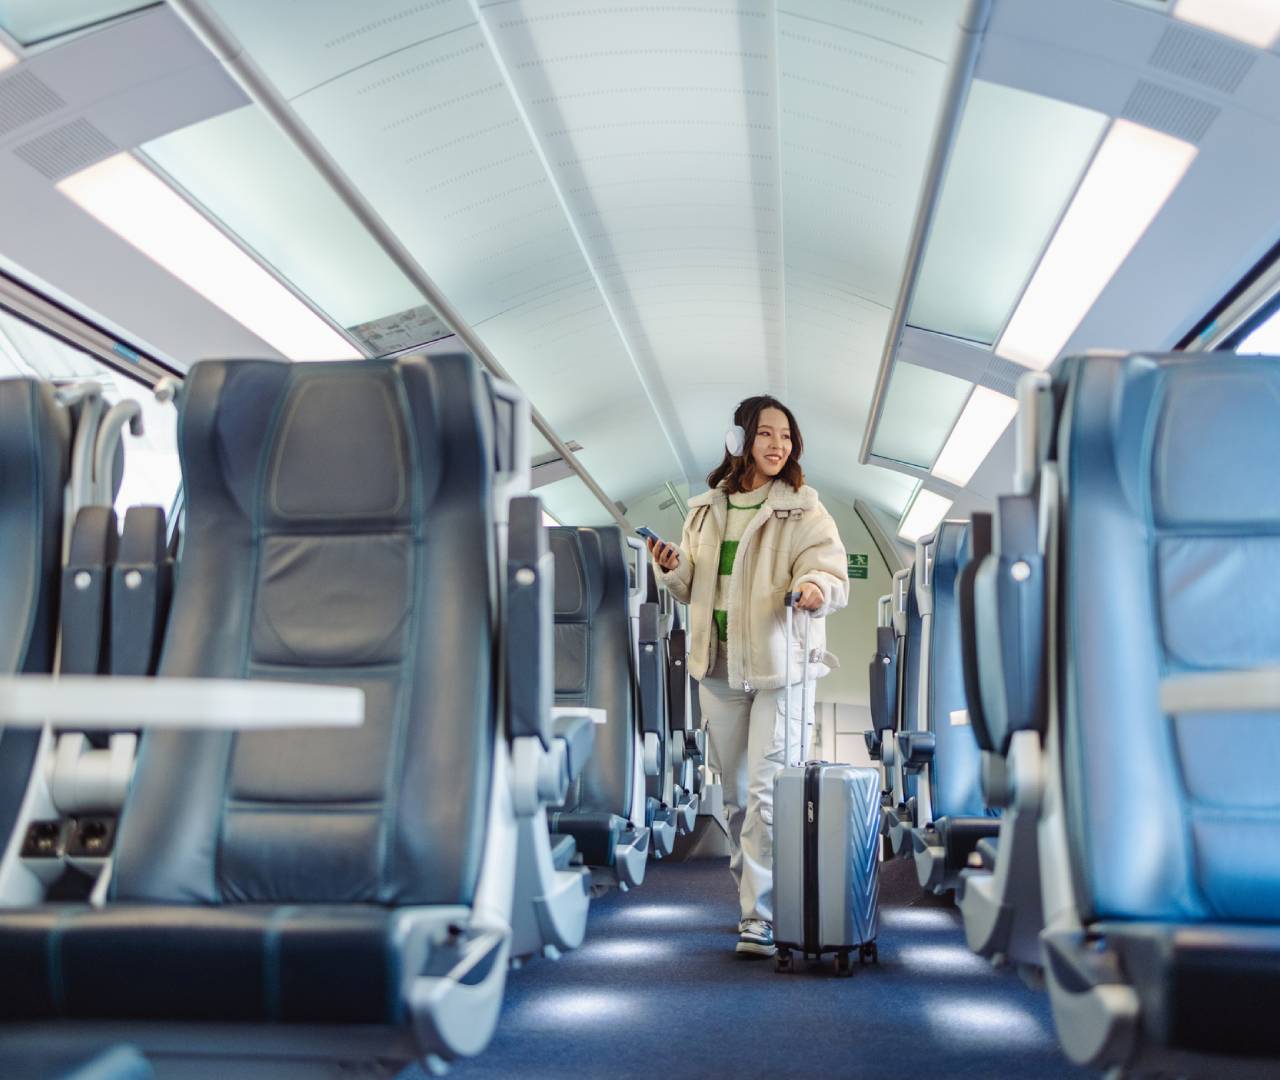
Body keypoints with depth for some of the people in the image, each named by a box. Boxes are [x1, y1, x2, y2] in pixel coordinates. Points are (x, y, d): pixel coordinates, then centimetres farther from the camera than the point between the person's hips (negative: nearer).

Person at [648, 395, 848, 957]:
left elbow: (829, 569, -10)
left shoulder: (803, 509, -1)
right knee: (735, 794, 13)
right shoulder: (705, 510, 13)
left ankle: (761, 917, -9)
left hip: (779, 664, -5)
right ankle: (752, 893, 27)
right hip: (719, 667, 5)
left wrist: (817, 587, -33)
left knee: (768, 793, -11)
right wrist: (675, 568, -2)